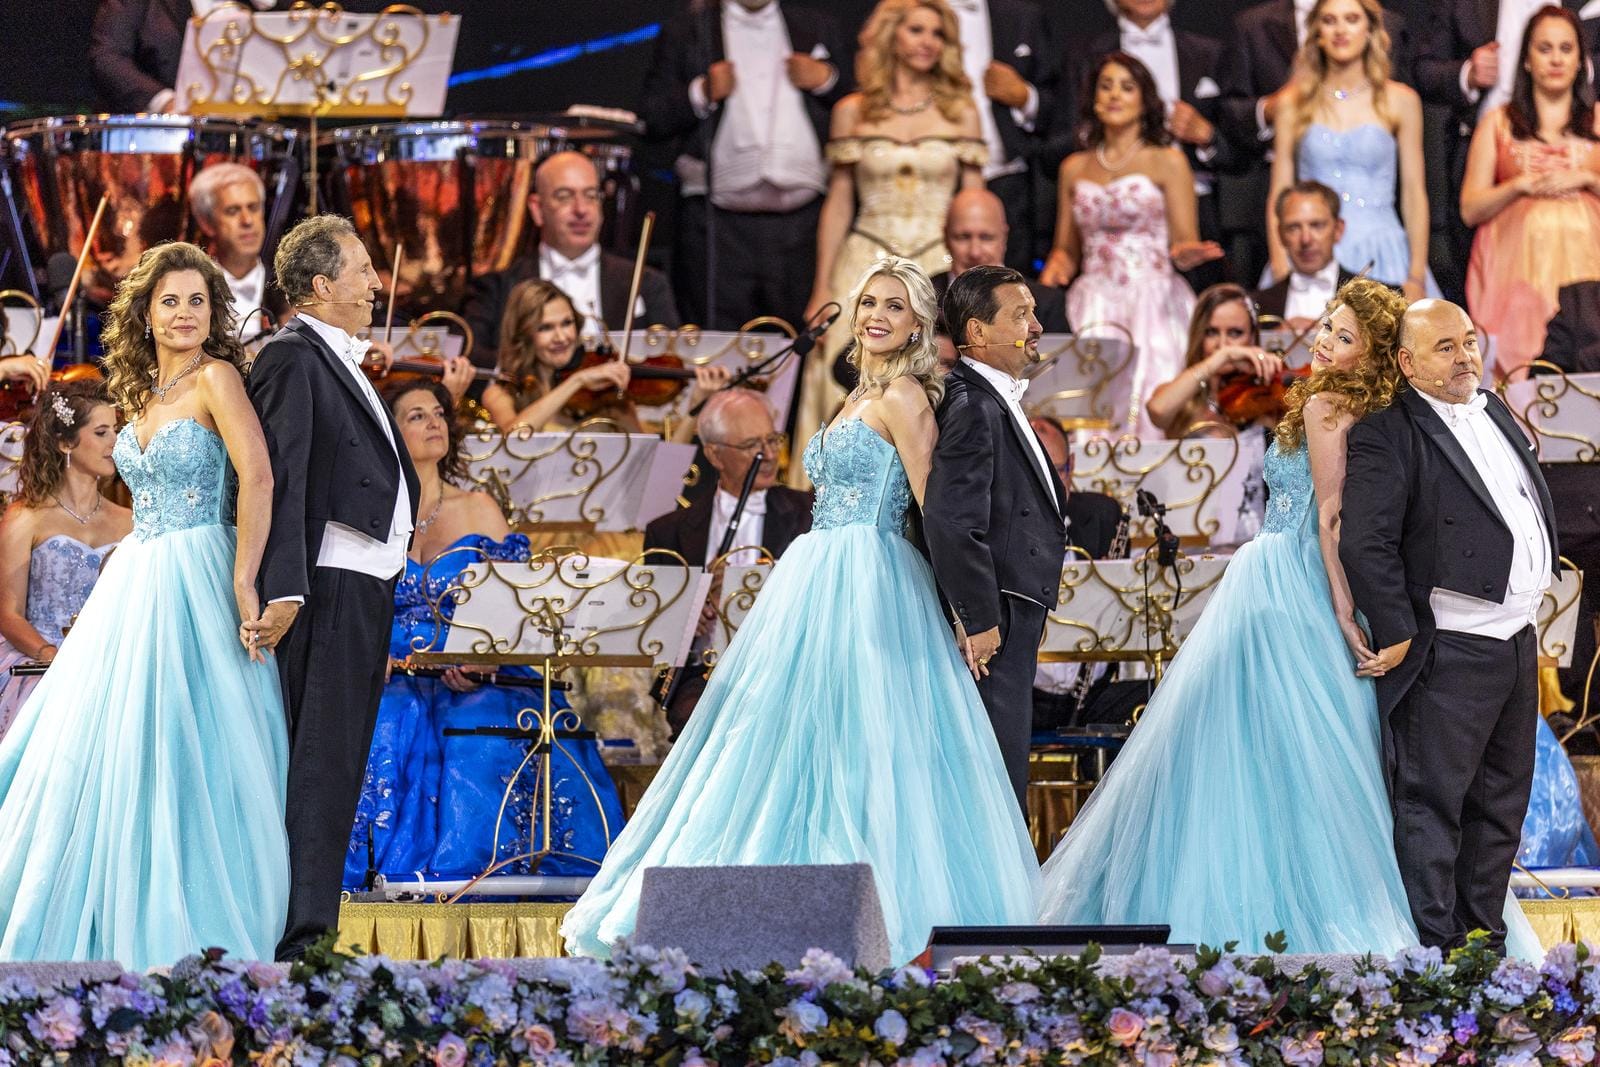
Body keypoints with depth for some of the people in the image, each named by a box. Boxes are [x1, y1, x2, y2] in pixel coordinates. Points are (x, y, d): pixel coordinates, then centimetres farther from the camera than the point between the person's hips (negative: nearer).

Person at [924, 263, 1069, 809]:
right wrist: (979, 621, -22)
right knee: (999, 778, -8)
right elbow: (951, 523, -25)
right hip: (996, 620, -11)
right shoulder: (972, 409, -18)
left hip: (1015, 613, 11)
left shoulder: (996, 401, 16)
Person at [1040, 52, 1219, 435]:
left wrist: (1186, 254, -21)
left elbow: (1185, 247, 3)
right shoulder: (1075, 168, 18)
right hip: (1094, 303, 3)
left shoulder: (1168, 163, 7)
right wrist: (1055, 267, -2)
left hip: (1153, 303, -3)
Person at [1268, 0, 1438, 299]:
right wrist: (1281, 272, -5)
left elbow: (1414, 195, 4)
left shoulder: (1400, 101, 5)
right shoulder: (1294, 103, 7)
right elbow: (1279, 196, 6)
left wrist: (1416, 278, -2)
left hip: (1381, 262, 0)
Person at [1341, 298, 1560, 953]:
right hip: (1449, 654, -8)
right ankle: (1433, 950, -4)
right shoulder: (1387, 437, -12)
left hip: (1518, 645, 8)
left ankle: (1483, 936, 19)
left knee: (1501, 804, 12)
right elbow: (1365, 543, -19)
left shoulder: (1495, 413, 14)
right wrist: (1397, 633, -18)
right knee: (1432, 805, -4)